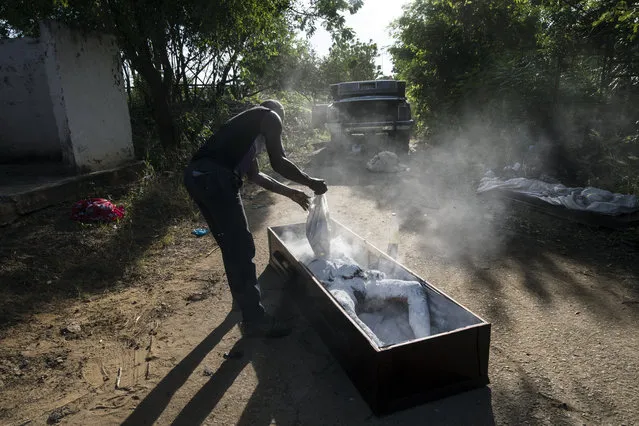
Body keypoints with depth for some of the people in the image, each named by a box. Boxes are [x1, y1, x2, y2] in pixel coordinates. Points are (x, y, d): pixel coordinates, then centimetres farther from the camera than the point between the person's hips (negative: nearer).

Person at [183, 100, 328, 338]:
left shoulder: (249, 127, 35)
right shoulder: (270, 117, 11)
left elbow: (254, 175, 36)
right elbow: (279, 163, -1)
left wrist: (290, 193, 38)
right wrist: (311, 182, 11)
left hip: (196, 175, 10)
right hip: (214, 178, -10)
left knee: (231, 245, 21)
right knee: (241, 247, -5)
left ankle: (243, 298, 37)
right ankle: (255, 320, 3)